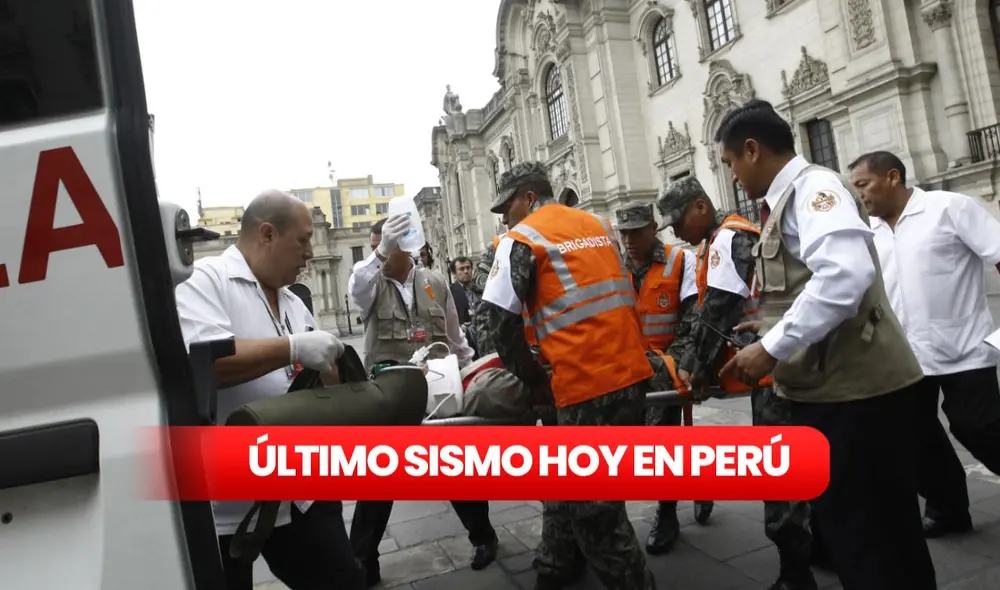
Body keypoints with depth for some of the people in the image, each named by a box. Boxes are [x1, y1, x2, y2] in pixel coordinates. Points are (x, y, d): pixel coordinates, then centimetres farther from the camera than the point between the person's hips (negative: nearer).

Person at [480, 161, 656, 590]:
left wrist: (535, 381, 3)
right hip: (631, 371, 8)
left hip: (588, 383, -8)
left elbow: (501, 320, -8)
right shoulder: (599, 225, 17)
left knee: (591, 504, 5)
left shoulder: (522, 239, -3)